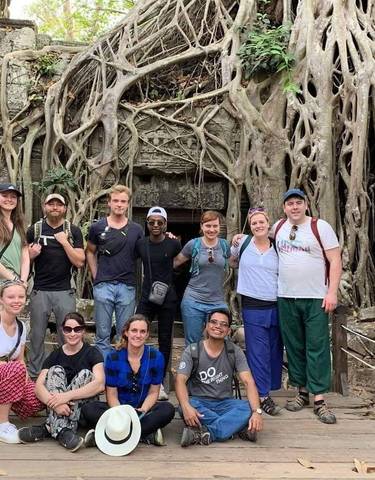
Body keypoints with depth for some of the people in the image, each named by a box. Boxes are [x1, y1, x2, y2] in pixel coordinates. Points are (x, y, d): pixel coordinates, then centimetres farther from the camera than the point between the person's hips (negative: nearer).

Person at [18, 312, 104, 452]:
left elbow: (100, 384, -20)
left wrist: (68, 396, -32)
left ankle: (49, 428, -30)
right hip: (58, 410, 2)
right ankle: (61, 431, -36)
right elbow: (39, 385, -9)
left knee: (85, 374, -25)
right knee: (56, 371, -19)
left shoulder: (92, 353, -2)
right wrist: (54, 402, -30)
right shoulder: (55, 355, 6)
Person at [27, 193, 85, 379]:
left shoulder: (73, 231, 3)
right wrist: (31, 255, -11)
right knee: (37, 336, 9)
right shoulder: (34, 230, 5)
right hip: (40, 291, 1)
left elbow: (79, 262, -4)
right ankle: (34, 375, 22)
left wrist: (65, 242, -13)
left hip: (65, 291, -1)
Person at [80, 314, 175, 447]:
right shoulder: (113, 357, -5)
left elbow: (153, 392, 0)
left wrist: (143, 410, -19)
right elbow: (112, 394, -5)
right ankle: (146, 435, -34)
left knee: (168, 409, -30)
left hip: (144, 408, 0)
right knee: (88, 410, -28)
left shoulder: (156, 357, -5)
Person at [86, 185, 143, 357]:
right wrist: (96, 277, 6)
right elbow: (90, 252, 14)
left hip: (127, 286, 1)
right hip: (103, 286, 0)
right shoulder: (97, 227, 3)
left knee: (125, 335, 9)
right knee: (103, 334, 6)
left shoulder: (136, 230, 4)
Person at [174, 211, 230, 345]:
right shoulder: (193, 244, -3)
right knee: (192, 344, 7)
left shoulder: (224, 245, 3)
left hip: (218, 302, 2)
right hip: (193, 301, -1)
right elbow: (175, 262, 7)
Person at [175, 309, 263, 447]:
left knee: (248, 408, -28)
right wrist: (186, 407, -35)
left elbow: (248, 382, -11)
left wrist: (257, 411, -29)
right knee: (187, 407, -35)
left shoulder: (235, 352, -1)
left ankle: (205, 433, -32)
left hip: (224, 403, 1)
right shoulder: (192, 351, -4)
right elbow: (180, 381, -15)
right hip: (199, 402, -1)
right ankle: (235, 427, -24)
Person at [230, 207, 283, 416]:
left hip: (276, 306, 3)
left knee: (275, 350, 10)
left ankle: (269, 387, 25)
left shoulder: (277, 248, 5)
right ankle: (263, 395, 5)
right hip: (252, 307, -2)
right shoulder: (244, 242, 0)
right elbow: (231, 260, 18)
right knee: (258, 352, -1)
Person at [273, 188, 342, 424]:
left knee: (317, 347, -3)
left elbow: (335, 260, -7)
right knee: (294, 346, 10)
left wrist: (332, 292, -14)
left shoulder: (320, 227, -5)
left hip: (316, 298, -4)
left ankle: (320, 400, 1)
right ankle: (302, 391, 22)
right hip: (286, 298, 4)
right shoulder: (278, 227, 8)